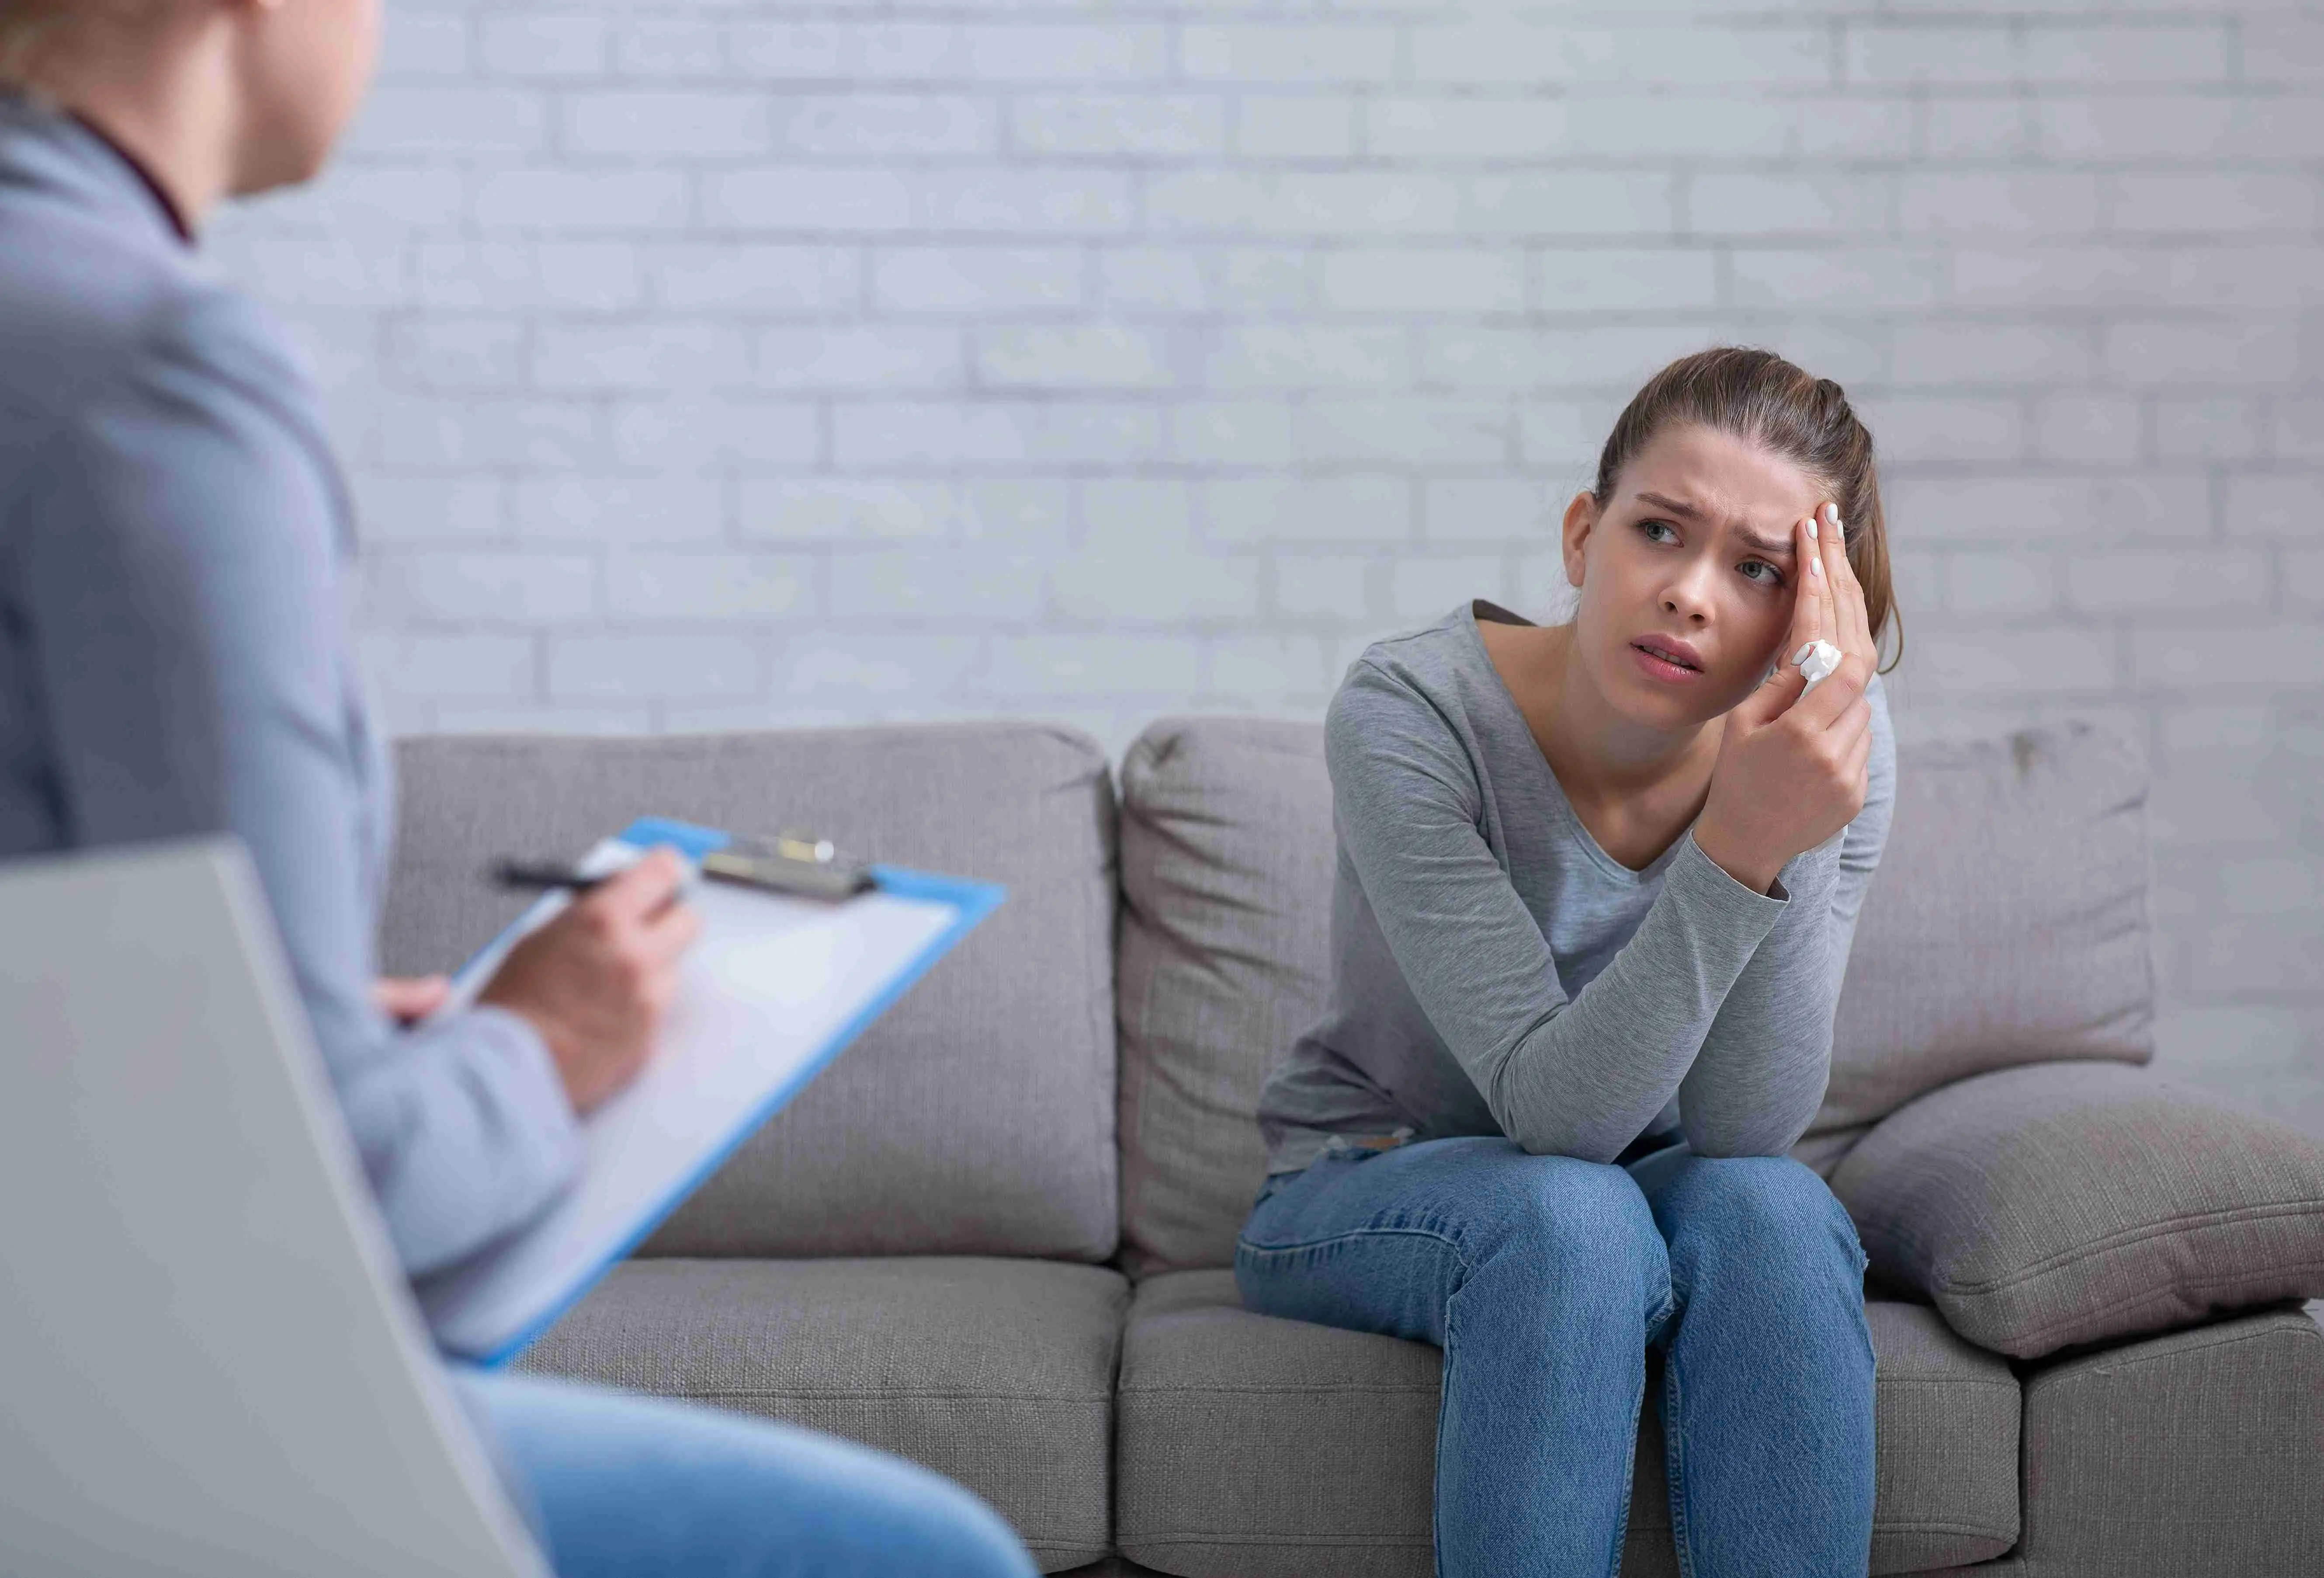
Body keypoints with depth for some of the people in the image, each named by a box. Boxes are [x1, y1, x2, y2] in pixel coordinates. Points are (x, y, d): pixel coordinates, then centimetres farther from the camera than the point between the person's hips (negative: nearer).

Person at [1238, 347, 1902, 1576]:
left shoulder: (1833, 745, -15)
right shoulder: (1412, 715, -25)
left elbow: (1745, 1128, -20)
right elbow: (1559, 1109, -29)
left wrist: (1794, 847, -34)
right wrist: (1737, 847, -42)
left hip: (1658, 1193, 3)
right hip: (1366, 1193, -2)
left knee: (1772, 1212, -30)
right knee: (1567, 1216, -34)